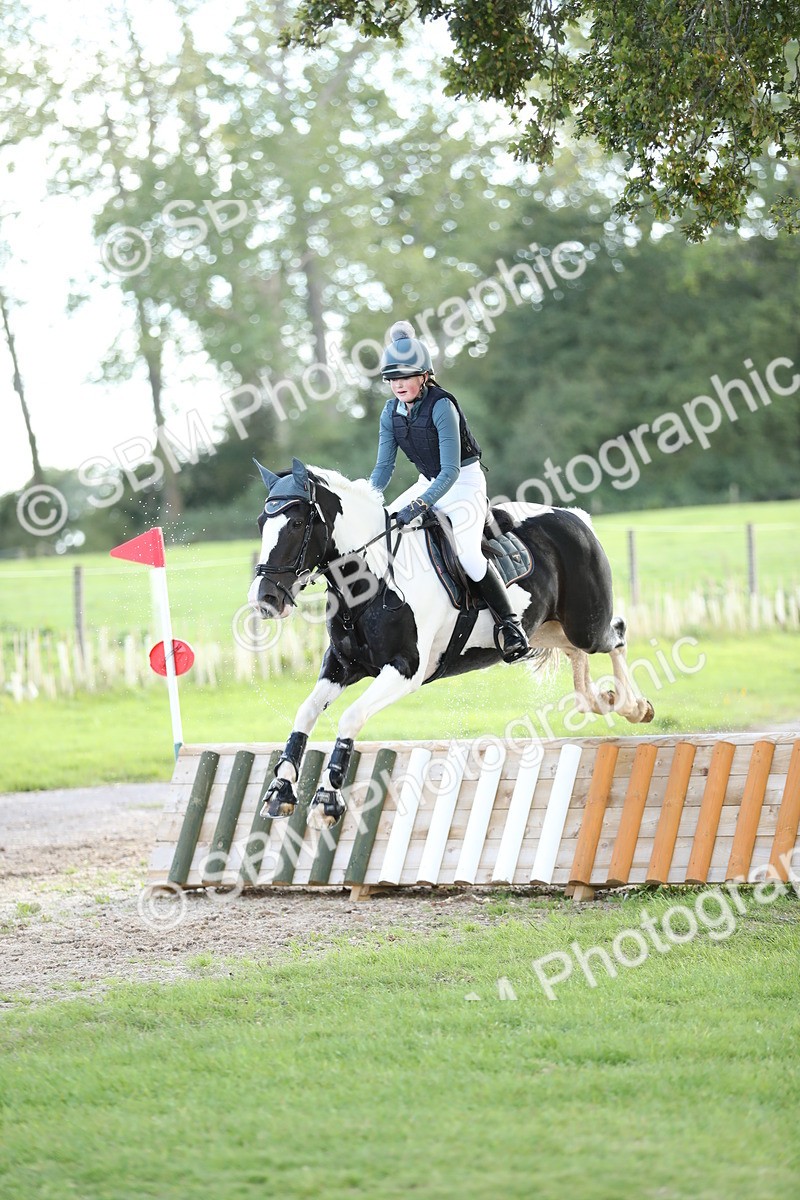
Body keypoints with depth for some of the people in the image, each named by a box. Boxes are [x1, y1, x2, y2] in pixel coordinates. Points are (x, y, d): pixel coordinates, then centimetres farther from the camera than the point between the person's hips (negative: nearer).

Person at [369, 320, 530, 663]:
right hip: (429, 483, 8)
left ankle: (509, 626, -20)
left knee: (466, 553, -26)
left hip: (464, 483, -8)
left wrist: (421, 505, -38)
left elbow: (451, 470, -28)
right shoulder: (391, 412, -2)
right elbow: (384, 466, 2)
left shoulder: (441, 406, -24)